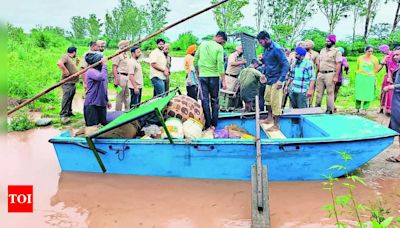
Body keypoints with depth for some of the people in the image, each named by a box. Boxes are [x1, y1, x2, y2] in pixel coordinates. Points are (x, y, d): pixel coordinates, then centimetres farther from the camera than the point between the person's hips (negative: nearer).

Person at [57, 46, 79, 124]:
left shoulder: (71, 59, 20)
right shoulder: (65, 57, -11)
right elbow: (59, 63, -30)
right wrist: (66, 71, -25)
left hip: (73, 83, 10)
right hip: (67, 83, -10)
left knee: (70, 98, 18)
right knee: (66, 98, -12)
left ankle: (69, 112, 30)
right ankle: (63, 115, -11)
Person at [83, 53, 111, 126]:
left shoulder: (100, 71, 13)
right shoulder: (91, 71, -15)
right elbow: (101, 77, -36)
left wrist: (107, 100, 24)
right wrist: (104, 65, -25)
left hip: (101, 103, 8)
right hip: (91, 104, -8)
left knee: (104, 125, 11)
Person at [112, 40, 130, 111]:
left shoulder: (126, 54, 17)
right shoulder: (118, 54, -9)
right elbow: (114, 67, -15)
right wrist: (116, 78, -22)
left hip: (127, 76, 9)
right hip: (121, 76, -9)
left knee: (127, 95, 14)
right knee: (120, 96, -3)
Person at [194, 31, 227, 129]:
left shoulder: (202, 44, 8)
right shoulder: (219, 48, -7)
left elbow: (195, 60, 10)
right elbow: (220, 65, -14)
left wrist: (197, 73, 21)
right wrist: (223, 81, -11)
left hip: (202, 76, 3)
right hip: (214, 76, -3)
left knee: (205, 100, 5)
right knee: (214, 100, 10)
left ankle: (207, 125, 5)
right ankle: (214, 124, 12)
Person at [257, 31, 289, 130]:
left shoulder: (276, 49, -17)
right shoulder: (266, 49, 9)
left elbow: (286, 64, -19)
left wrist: (281, 80, -25)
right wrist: (264, 74, 9)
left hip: (276, 80, -9)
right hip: (269, 79, 9)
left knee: (275, 102, -4)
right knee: (267, 98, 19)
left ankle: (276, 125, 5)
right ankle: (270, 117, 35)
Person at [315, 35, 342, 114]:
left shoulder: (336, 51, -5)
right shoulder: (322, 50, 15)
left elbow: (338, 64, -10)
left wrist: (336, 77, -16)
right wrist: (316, 73, 13)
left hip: (330, 74, -6)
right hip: (320, 74, 6)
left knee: (330, 92, -1)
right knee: (319, 92, 8)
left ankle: (330, 110, 6)